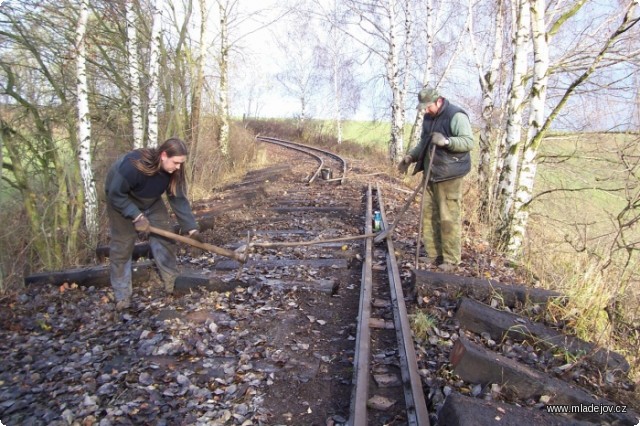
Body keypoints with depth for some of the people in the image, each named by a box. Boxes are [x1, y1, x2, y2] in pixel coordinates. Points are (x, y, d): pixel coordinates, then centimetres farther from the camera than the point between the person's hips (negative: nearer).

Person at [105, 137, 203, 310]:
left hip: (151, 202, 5)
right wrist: (137, 217, -36)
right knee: (122, 246, -3)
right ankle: (122, 297, 8)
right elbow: (116, 195, -31)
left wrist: (191, 228, -27)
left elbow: (179, 200, -20)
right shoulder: (133, 165, -40)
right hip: (122, 202, -5)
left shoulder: (173, 170, -23)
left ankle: (172, 284, 13)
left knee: (164, 238, 0)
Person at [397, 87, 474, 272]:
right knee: (428, 215, 10)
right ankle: (433, 254, 21)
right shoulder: (428, 118, 14)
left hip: (448, 177, -8)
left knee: (448, 218, -4)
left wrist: (446, 141, -32)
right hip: (430, 175, 8)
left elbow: (469, 141, -19)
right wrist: (411, 156, 9)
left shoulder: (456, 116, -12)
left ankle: (451, 259, 7)